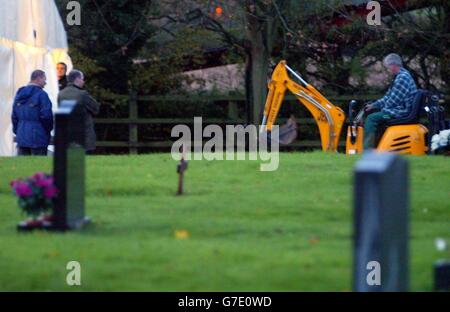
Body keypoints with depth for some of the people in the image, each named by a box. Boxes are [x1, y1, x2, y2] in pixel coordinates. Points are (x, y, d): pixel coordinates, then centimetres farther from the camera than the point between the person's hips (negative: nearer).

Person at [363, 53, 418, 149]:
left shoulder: (402, 78, -18)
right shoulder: (400, 76, 17)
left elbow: (394, 100, -20)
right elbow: (388, 96, 23)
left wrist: (383, 108, -4)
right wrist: (374, 105, 17)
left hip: (401, 112, -11)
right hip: (399, 109, 11)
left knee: (371, 119, -15)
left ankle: (367, 150, -16)